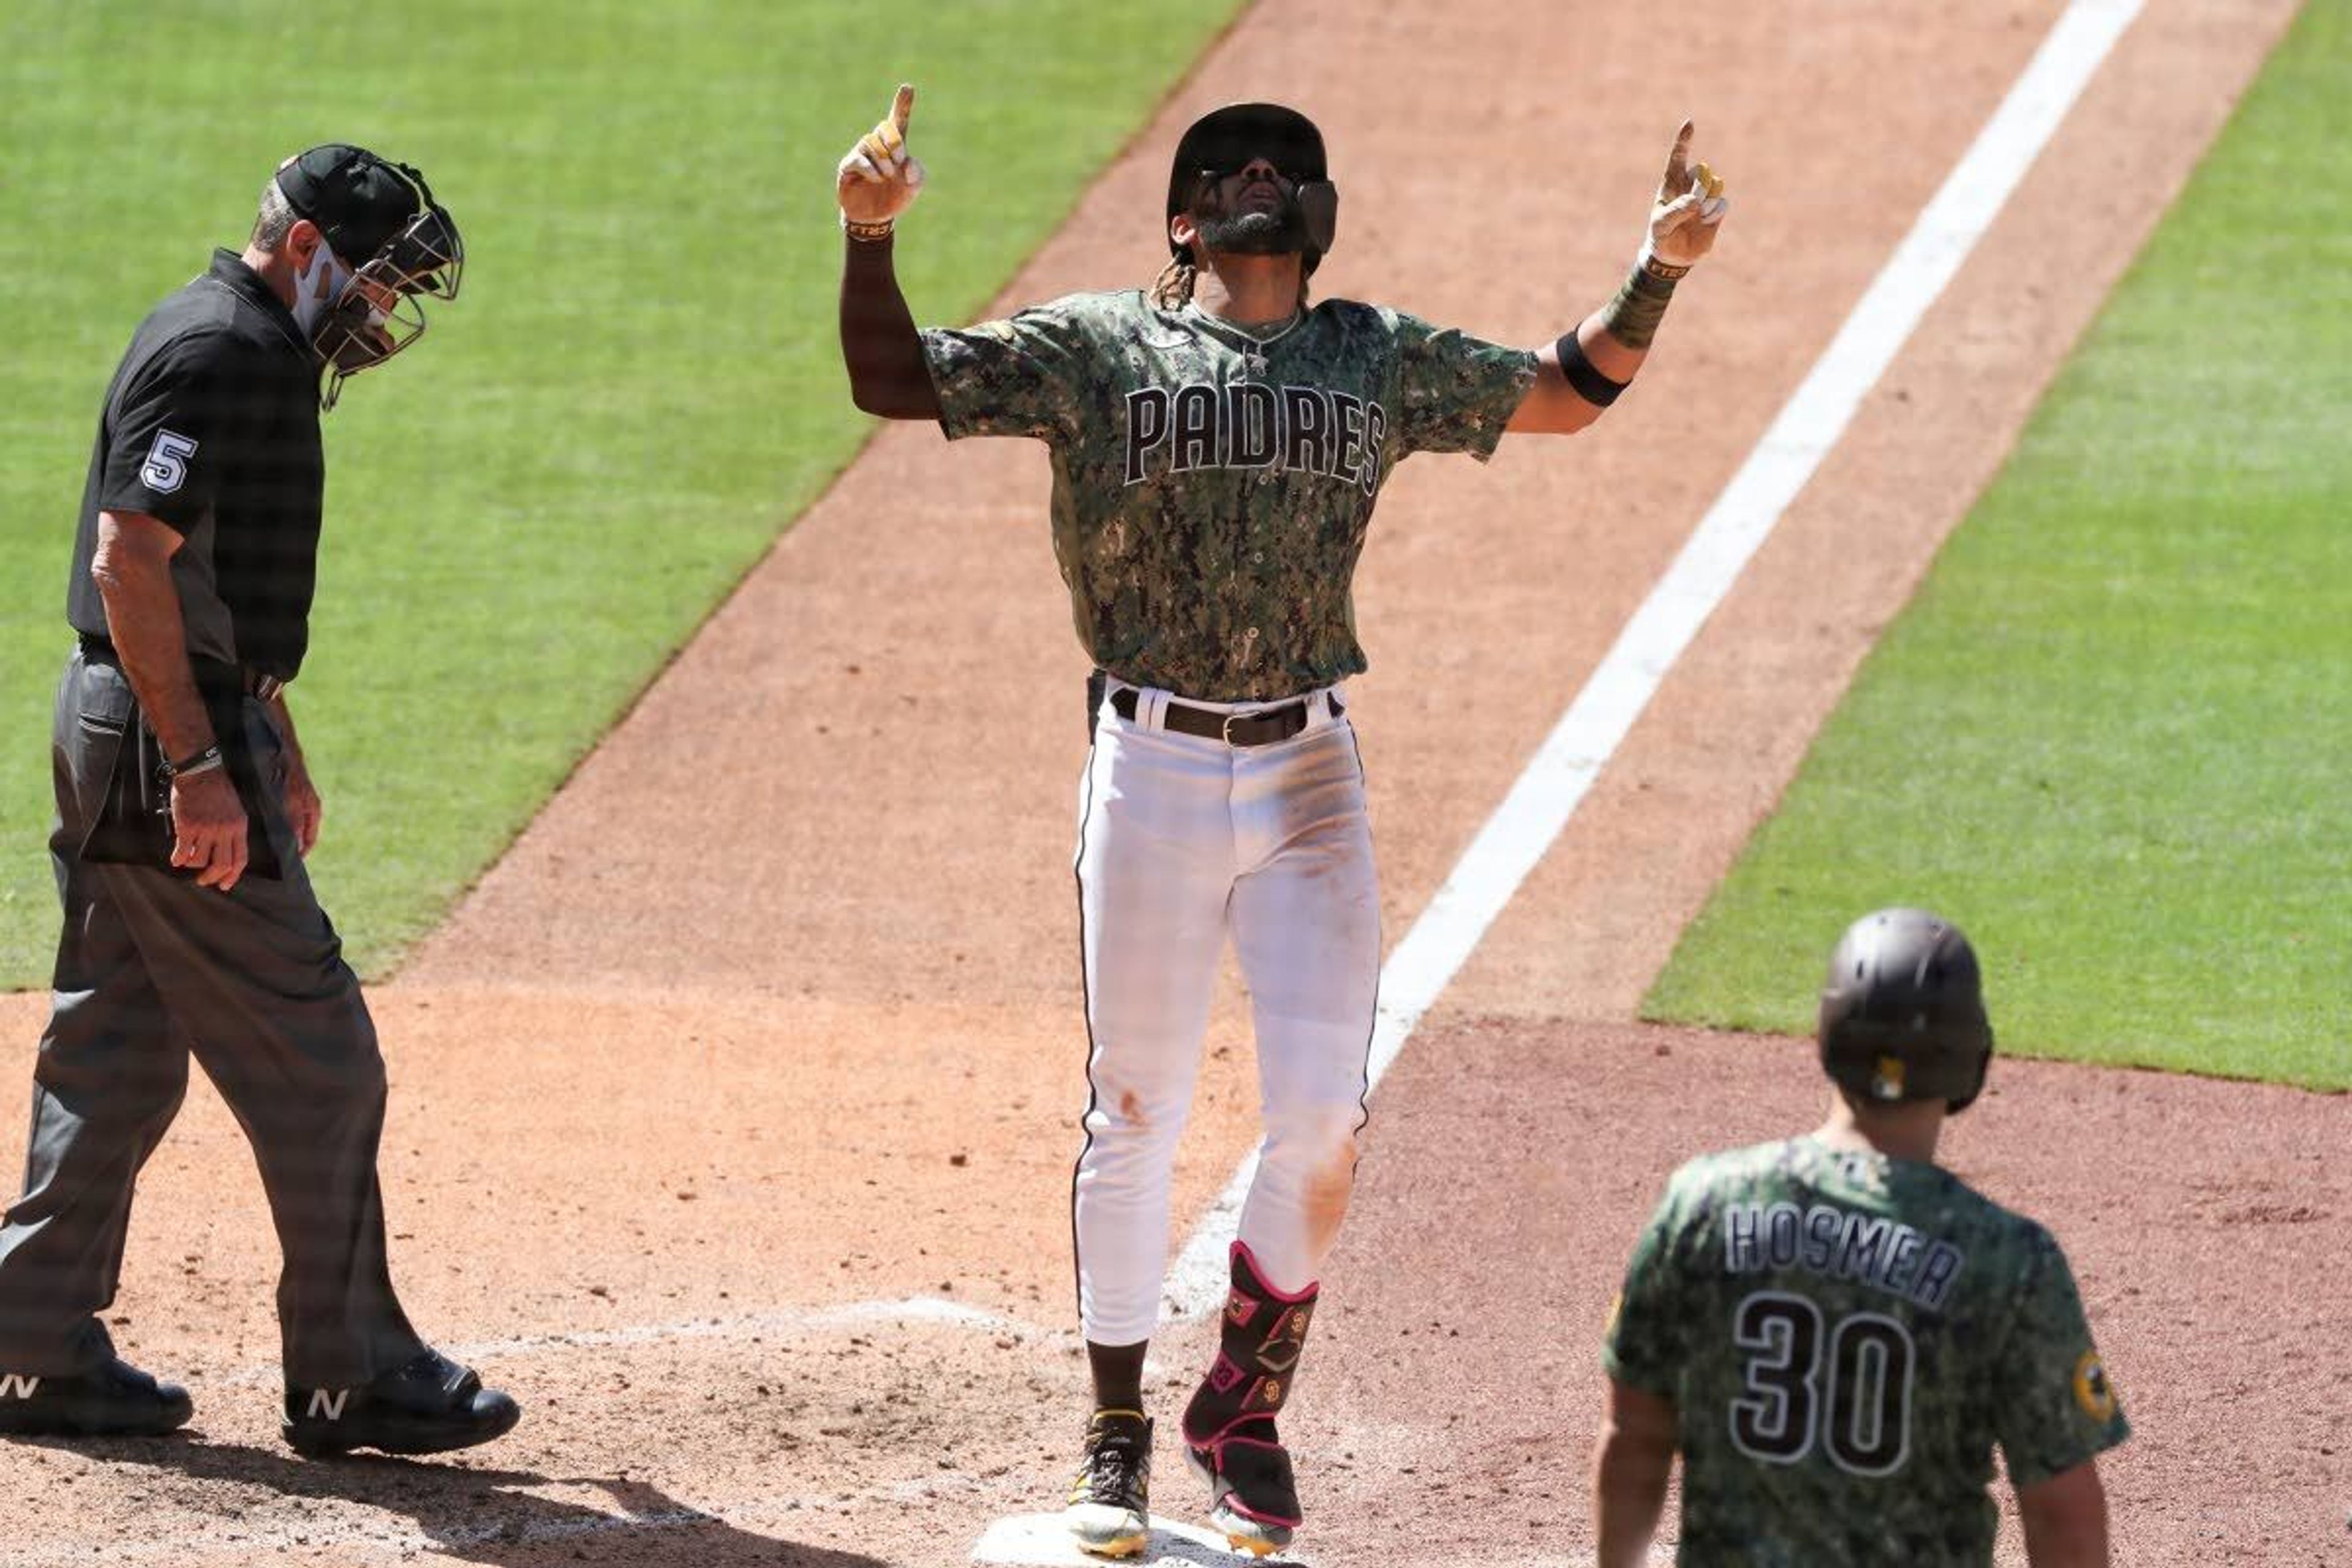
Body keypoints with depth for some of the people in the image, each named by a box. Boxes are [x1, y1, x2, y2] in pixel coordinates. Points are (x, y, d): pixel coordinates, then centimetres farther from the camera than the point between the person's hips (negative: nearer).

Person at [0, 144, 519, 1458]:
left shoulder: (255, 351, 17)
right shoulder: (220, 354, -16)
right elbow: (130, 562, -23)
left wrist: (277, 752, 26)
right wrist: (200, 768, -25)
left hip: (126, 737, 11)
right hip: (170, 738, -11)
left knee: (118, 1055, 13)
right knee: (314, 1058, -5)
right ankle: (353, 1375, 0)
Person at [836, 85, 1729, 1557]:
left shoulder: (1382, 359, 10)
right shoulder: (1094, 347, 2)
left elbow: (1568, 391, 19)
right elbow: (892, 380, -2)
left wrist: (1662, 267, 4)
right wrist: (873, 235, -18)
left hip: (1311, 775, 2)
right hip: (1153, 771, -2)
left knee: (1325, 1114, -5)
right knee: (1136, 1114, 4)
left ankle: (1245, 1410, 16)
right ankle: (1118, 1434, 18)